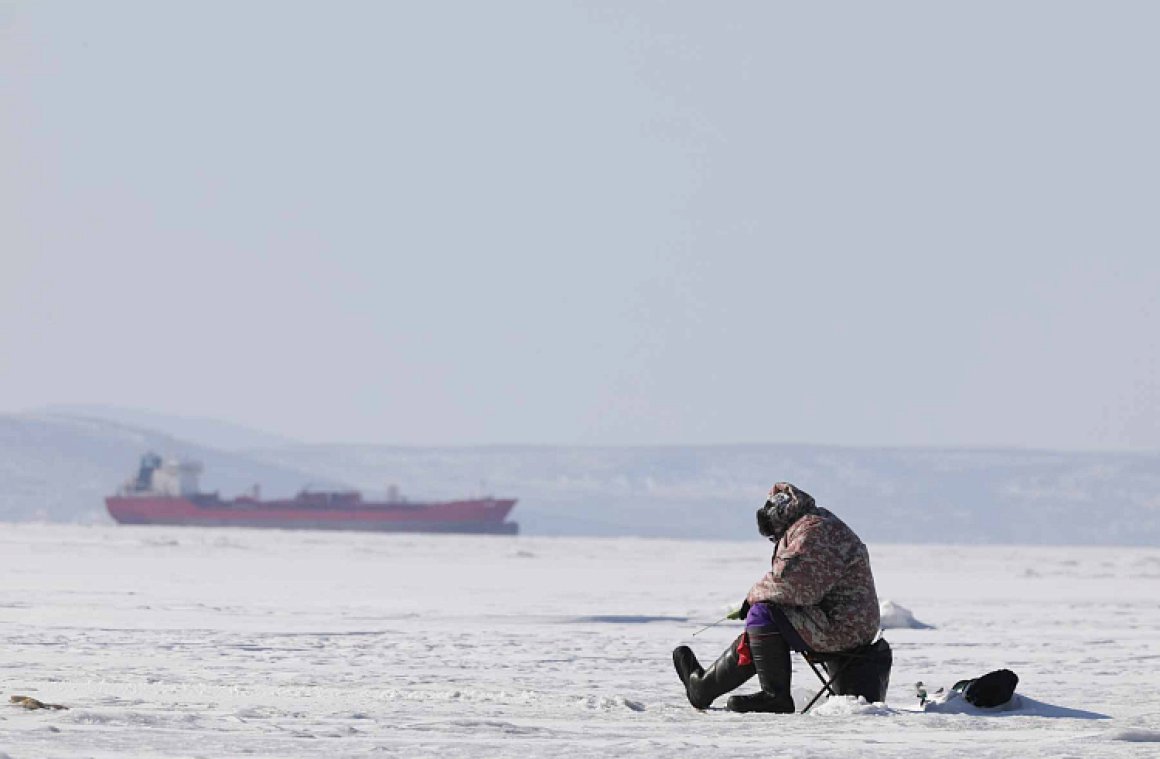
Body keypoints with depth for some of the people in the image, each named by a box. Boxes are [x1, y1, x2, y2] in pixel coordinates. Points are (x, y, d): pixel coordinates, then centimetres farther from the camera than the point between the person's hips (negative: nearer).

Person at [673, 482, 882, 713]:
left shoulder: (813, 531, -17)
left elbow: (788, 580, -26)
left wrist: (754, 595, -8)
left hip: (839, 628, -11)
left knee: (763, 614, -16)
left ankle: (776, 696, -13)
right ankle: (703, 686, 25)